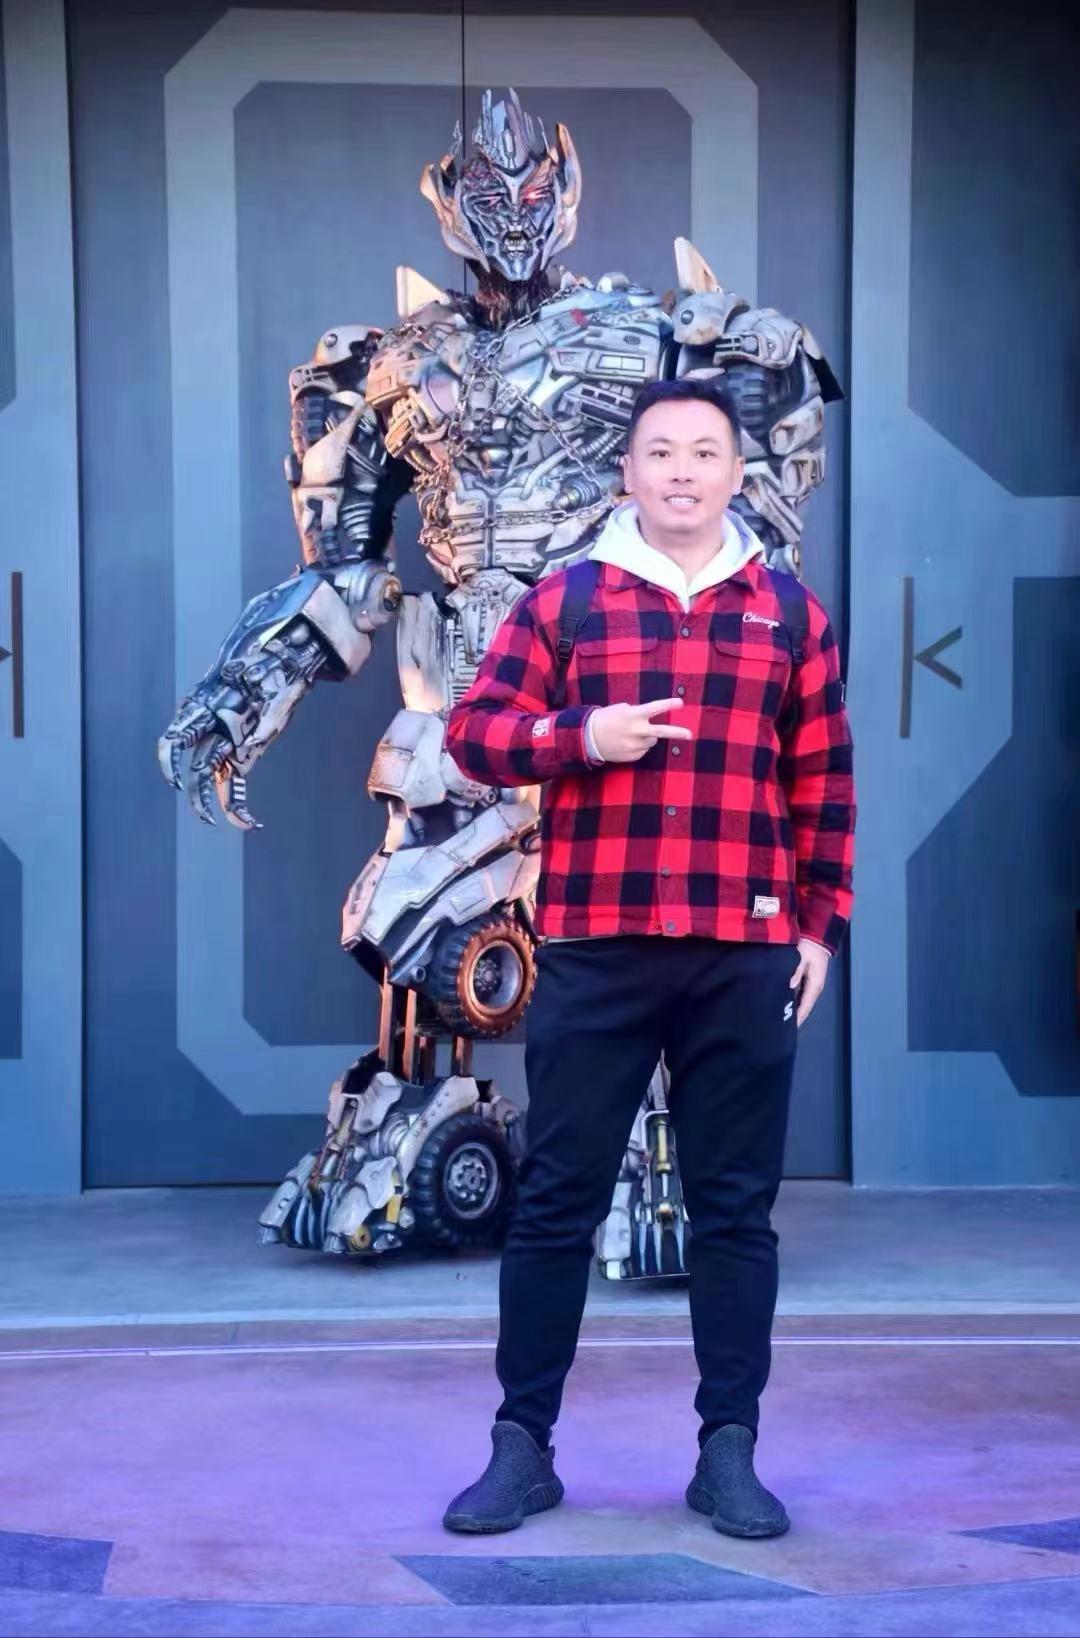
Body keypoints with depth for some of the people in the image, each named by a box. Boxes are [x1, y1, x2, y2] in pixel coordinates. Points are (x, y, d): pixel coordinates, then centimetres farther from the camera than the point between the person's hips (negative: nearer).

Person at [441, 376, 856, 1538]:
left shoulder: (790, 614, 10)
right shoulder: (563, 600, 6)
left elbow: (824, 786, 10)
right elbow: (472, 732, 4)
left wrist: (820, 925, 4)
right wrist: (578, 735, -14)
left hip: (745, 957, 1)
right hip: (593, 949, -1)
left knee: (735, 1207, 5)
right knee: (556, 1199, 3)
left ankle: (729, 1451, 14)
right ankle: (522, 1445, 13)